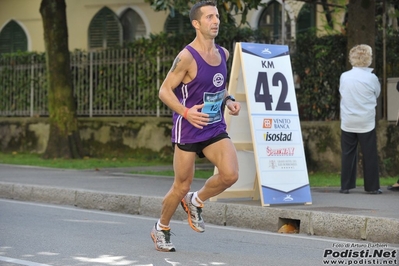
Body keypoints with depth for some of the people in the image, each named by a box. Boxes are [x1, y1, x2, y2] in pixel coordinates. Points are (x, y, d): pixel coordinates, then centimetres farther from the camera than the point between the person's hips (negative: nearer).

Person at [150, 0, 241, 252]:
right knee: (182, 186, 3)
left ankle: (196, 202, 13)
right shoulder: (187, 57, -16)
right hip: (188, 130, -5)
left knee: (230, 175, -16)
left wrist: (228, 100, 3)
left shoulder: (223, 53, 5)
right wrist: (186, 112, -27)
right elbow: (165, 90, -13)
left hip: (216, 128, 5)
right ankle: (161, 229, 29)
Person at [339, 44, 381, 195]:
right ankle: (372, 187, 7)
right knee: (369, 155, 5)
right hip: (366, 123, -2)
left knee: (348, 154, 9)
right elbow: (377, 94, 4)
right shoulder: (371, 78, -9)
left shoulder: (344, 77, -3)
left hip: (347, 123, 2)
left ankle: (346, 186, 9)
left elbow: (342, 93, 8)